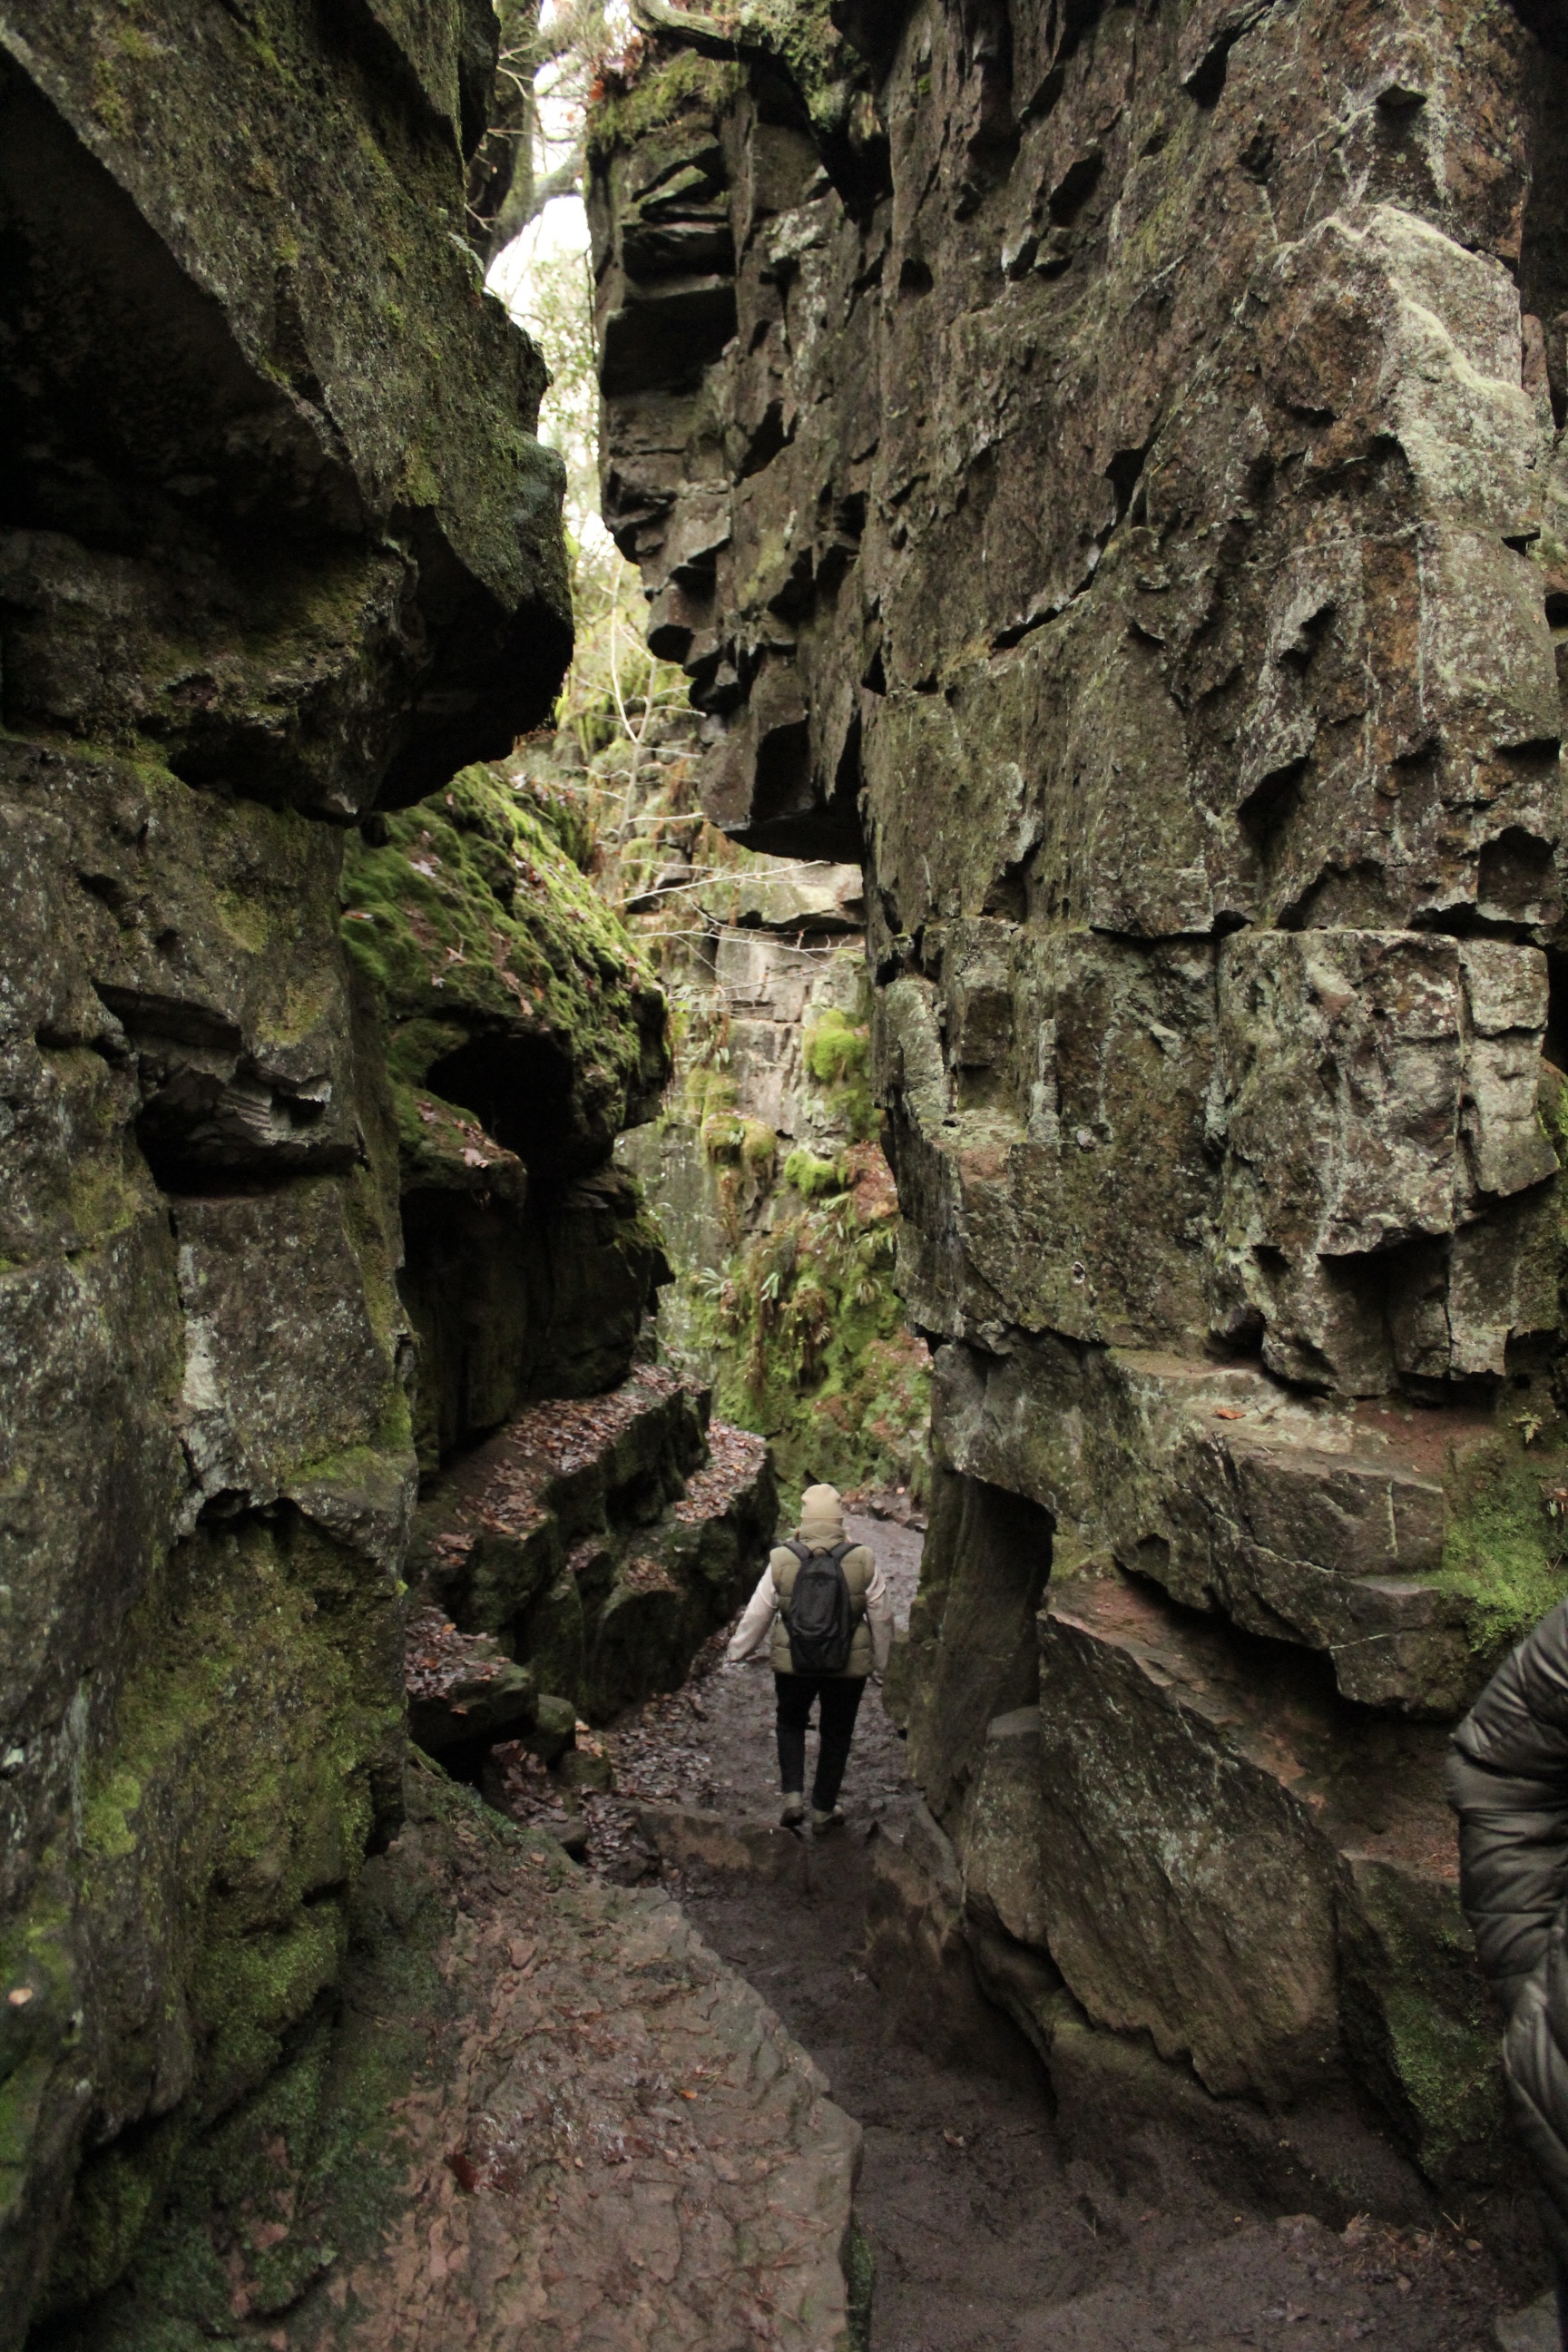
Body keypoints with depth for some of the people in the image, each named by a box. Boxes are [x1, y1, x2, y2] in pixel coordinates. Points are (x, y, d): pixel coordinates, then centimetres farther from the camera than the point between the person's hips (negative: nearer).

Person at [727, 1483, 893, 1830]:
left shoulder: (781, 1561, -12)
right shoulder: (864, 1562, -12)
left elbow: (757, 1614, -3)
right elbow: (881, 1617, -2)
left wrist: (737, 1652, 13)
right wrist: (881, 1660, 14)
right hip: (849, 1666, 0)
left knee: (791, 1723, 25)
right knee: (836, 1734, 19)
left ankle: (793, 1796, 14)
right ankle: (823, 1809, 29)